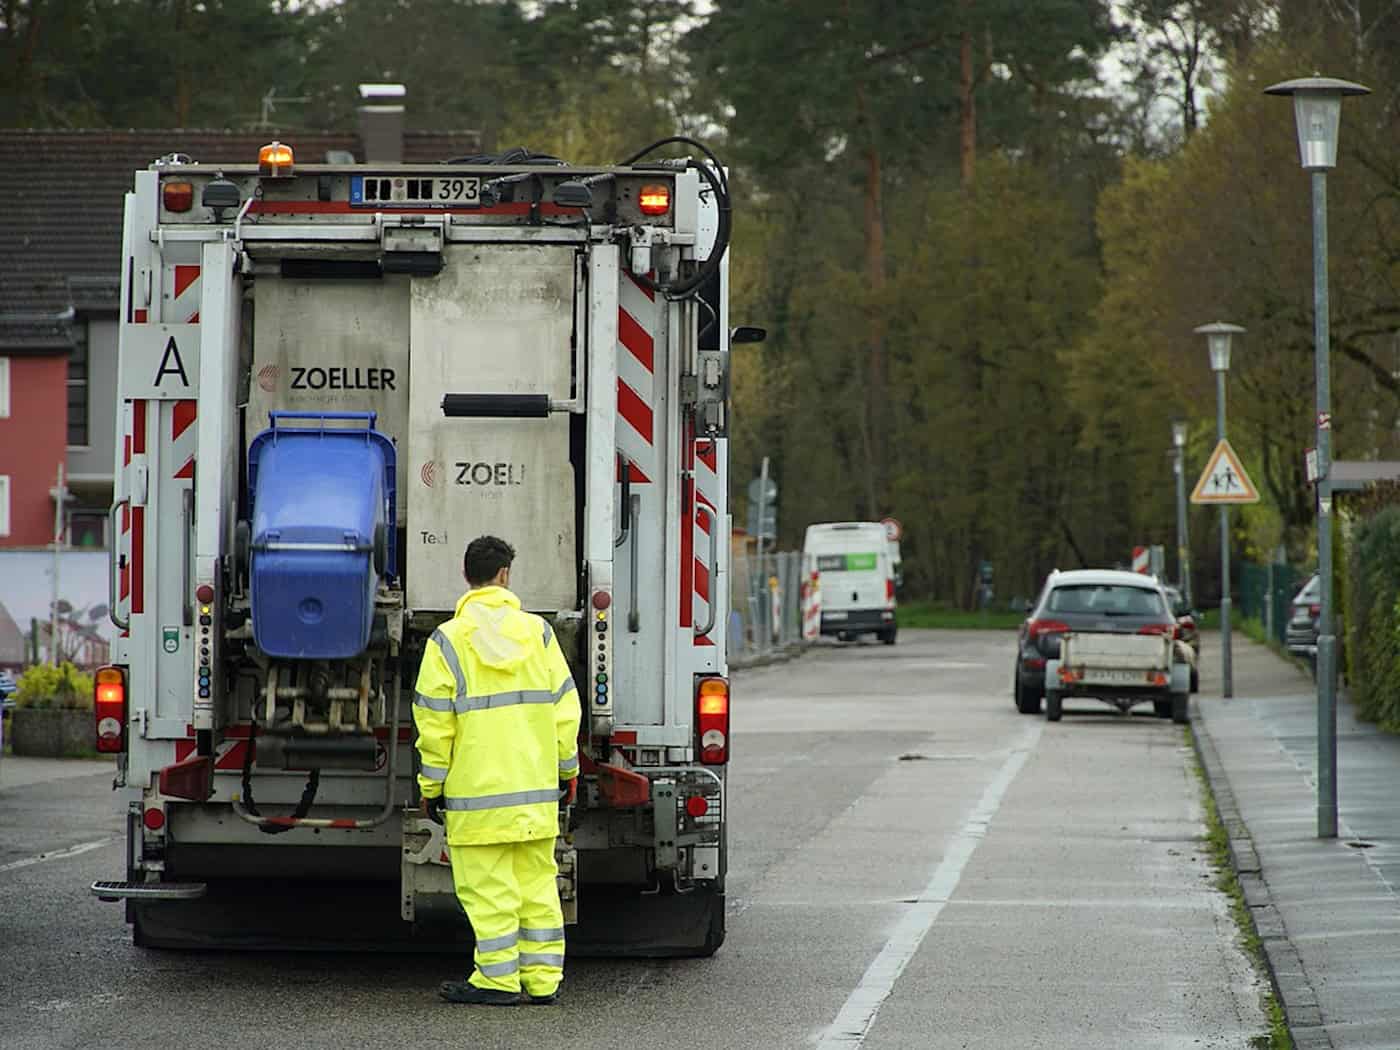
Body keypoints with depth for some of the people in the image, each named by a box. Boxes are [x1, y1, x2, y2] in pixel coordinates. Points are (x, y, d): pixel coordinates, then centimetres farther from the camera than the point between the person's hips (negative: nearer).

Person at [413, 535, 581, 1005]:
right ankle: (543, 978, 12)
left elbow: (435, 723, -6)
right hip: (537, 787, 4)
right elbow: (563, 707, 7)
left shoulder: (449, 640, -6)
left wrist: (432, 785, 3)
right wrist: (567, 768, 17)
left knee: (488, 884, 0)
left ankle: (497, 978, 1)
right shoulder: (536, 631, 4)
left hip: (477, 789, -4)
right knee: (537, 879, 10)